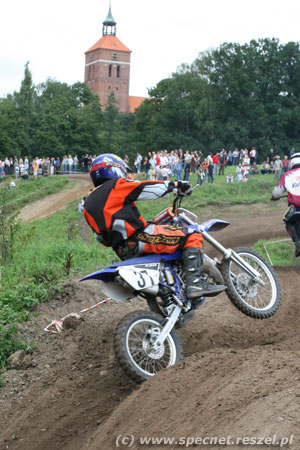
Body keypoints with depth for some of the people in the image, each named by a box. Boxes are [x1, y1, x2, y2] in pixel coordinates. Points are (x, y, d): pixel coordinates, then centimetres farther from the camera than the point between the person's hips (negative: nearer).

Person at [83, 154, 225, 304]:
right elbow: (147, 188, -3)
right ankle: (196, 283, -20)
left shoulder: (88, 205, 20)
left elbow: (101, 238, 21)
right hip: (138, 238, -8)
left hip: (123, 253, 8)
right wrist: (175, 184, 10)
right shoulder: (116, 185, 0)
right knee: (192, 236, -4)